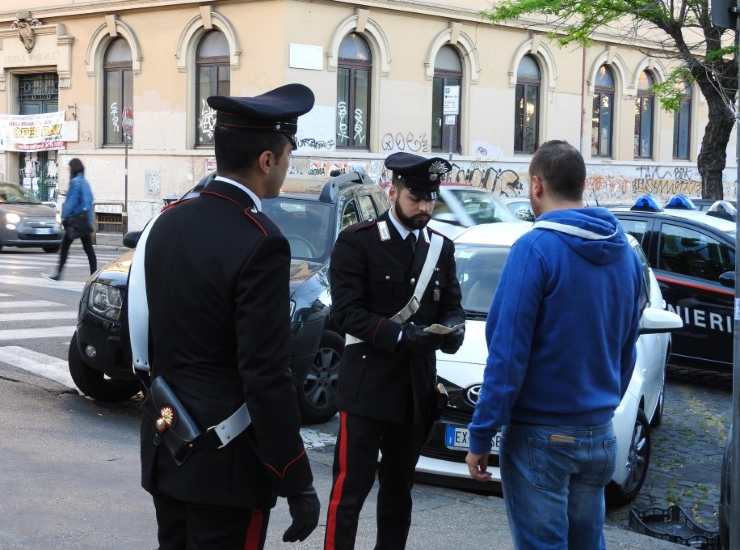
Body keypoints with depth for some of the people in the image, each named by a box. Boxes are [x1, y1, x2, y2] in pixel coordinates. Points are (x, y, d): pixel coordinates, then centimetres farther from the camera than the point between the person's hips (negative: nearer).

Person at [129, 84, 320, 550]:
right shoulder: (260, 242, -20)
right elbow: (266, 376, -22)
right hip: (224, 461, -7)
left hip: (167, 451, 8)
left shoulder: (167, 223, 3)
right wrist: (298, 482, -16)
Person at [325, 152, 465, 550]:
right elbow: (346, 312, -15)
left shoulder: (441, 248, 11)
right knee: (350, 490, -7)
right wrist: (402, 335, -26)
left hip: (417, 386, 6)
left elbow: (452, 306, 12)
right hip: (367, 384, -5)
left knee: (399, 490, 16)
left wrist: (452, 330, -12)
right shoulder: (357, 241, -7)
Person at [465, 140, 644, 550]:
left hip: (541, 435, -6)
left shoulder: (536, 248, -15)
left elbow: (508, 354, -17)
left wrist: (480, 437, -12)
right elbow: (626, 348, 14)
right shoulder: (623, 252, 6)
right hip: (599, 432, 6)